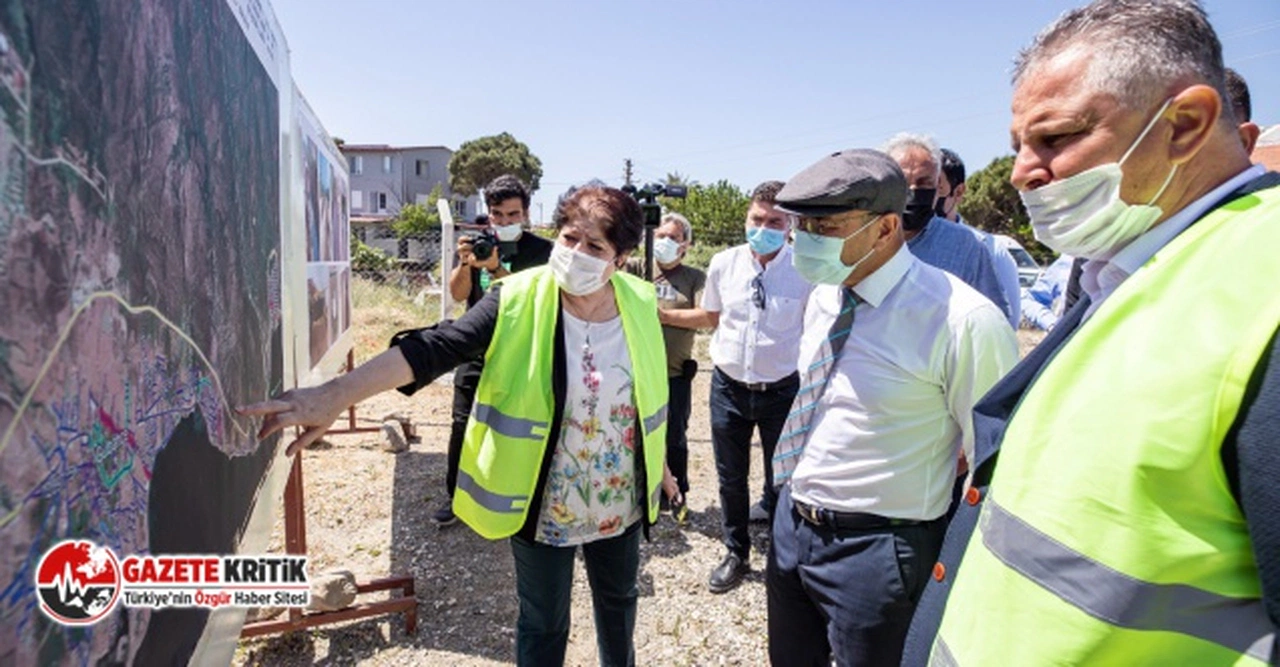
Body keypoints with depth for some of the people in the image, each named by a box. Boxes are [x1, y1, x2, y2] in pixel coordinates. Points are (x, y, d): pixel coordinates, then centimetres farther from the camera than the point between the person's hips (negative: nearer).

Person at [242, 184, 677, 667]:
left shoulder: (640, 306, -9)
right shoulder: (517, 302, -19)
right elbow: (433, 348, -31)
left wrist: (657, 464, 17)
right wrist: (336, 394, -44)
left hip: (618, 503, 3)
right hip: (543, 505, -3)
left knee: (618, 600, 27)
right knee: (543, 623, 16)